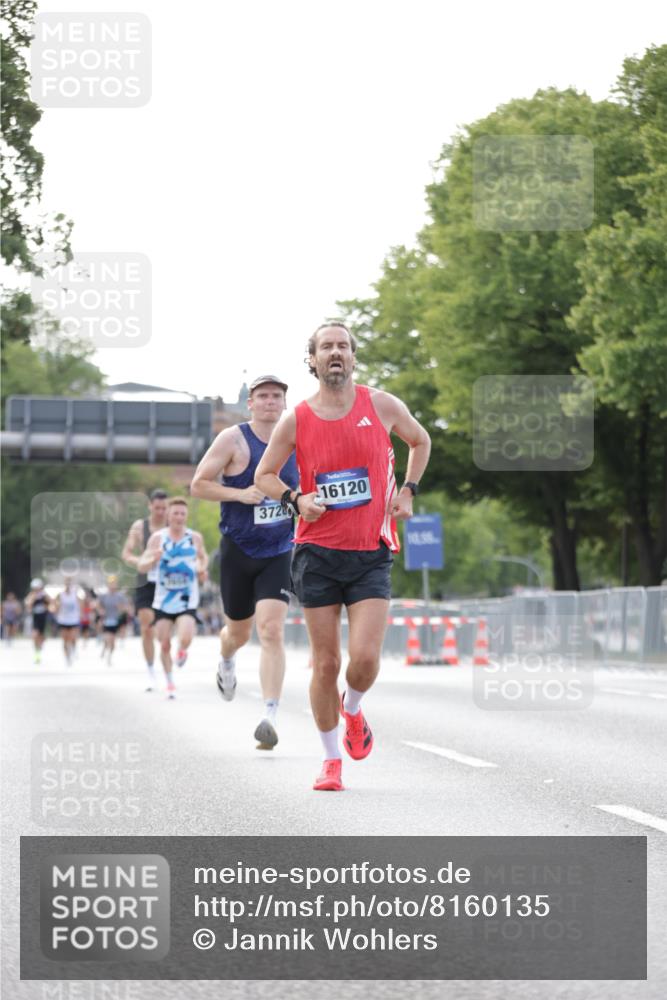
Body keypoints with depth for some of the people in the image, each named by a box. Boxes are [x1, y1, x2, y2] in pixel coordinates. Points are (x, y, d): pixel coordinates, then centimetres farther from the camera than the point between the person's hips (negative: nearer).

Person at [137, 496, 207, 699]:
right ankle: (170, 683, 22)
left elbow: (203, 557, 20)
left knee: (185, 639, -20)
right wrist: (153, 559, -26)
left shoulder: (195, 538, 0)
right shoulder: (158, 537, -3)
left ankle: (182, 651, 17)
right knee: (164, 644, 3)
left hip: (187, 601, -1)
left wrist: (202, 568, -3)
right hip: (163, 600, 1)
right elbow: (141, 566, -4)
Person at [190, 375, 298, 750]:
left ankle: (271, 717, -20)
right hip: (238, 551, -1)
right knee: (239, 631, 15)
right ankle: (227, 662, 53)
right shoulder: (233, 439, -7)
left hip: (279, 553, 1)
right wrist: (240, 494, -20)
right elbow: (198, 485, -7)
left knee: (272, 631, -15)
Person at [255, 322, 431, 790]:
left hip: (372, 553, 0)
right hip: (318, 553, 0)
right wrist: (295, 499, -7)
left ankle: (352, 709, 22)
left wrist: (408, 491, 9)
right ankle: (331, 760, 16)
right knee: (326, 662, 1)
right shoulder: (296, 421, 0)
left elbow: (420, 441, 20)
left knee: (366, 657, -13)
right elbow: (264, 474, 11)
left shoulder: (381, 406, 1)